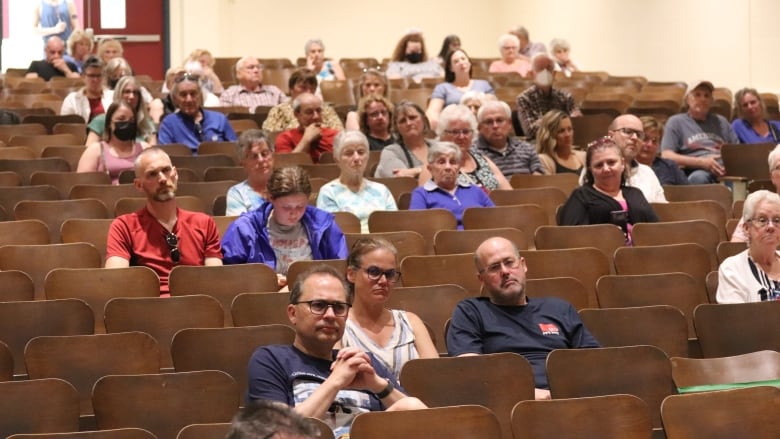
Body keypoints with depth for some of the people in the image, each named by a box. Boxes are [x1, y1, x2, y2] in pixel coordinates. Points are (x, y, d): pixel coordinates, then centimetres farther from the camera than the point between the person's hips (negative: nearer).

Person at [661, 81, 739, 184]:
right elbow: (667, 156, 3)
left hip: (726, 171, 4)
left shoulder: (721, 121, 31)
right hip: (698, 171, -3)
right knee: (698, 177, -41)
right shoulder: (676, 122, 17)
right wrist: (702, 162, -10)